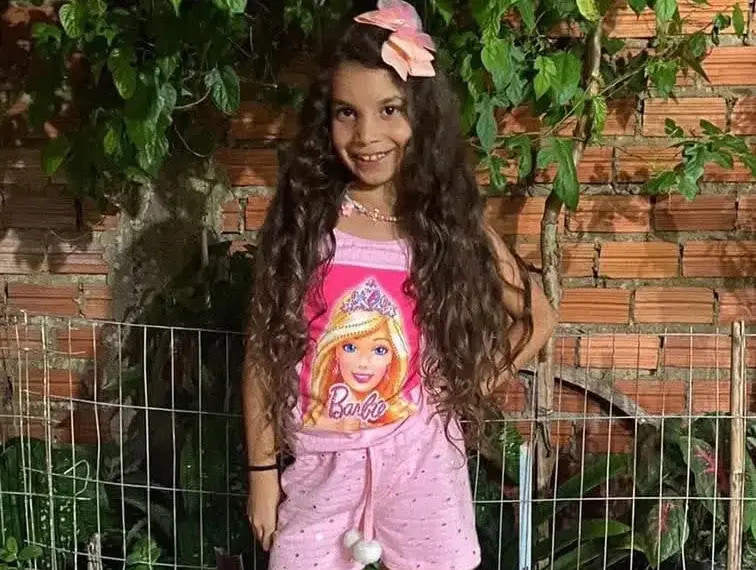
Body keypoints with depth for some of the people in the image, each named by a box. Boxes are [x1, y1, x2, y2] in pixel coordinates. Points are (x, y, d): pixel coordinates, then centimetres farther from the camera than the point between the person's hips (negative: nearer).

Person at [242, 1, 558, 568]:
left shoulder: (453, 226, -4)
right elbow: (265, 354, -2)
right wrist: (263, 469, -1)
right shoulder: (300, 223, -6)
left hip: (421, 461, 0)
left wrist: (471, 386, -1)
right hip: (321, 464, 0)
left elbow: (536, 317, 8)